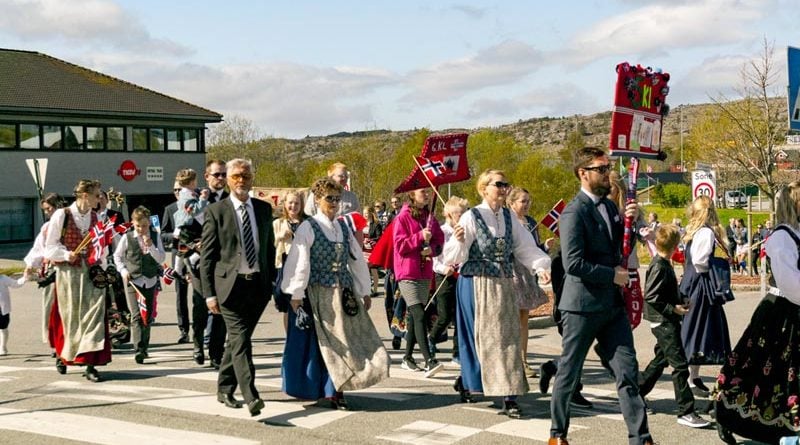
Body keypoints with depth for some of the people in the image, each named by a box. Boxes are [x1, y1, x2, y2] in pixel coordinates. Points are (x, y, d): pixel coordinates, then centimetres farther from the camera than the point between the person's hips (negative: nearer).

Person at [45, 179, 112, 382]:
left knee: (94, 313, -10)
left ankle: (90, 364, -11)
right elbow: (50, 248, -2)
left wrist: (101, 267, 3)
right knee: (70, 317, 6)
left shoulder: (95, 218, 9)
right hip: (68, 272, -3)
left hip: (91, 272, 3)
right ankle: (62, 356, 31)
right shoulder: (62, 215, -4)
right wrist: (67, 255, -18)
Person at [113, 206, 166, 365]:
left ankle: (144, 347, 24)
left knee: (148, 316, 9)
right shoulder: (127, 237, 0)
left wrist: (151, 246, -16)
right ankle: (139, 349, -20)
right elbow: (117, 256, 12)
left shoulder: (155, 237, 3)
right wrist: (123, 271, -2)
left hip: (151, 280, 2)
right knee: (136, 315, -13)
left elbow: (161, 258, -2)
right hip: (132, 280, -2)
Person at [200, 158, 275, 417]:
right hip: (230, 285, -4)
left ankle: (225, 389, 28)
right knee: (240, 340, -13)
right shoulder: (216, 211, -2)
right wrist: (209, 293, -7)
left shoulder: (264, 209, 11)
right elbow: (207, 255, -2)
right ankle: (251, 398, -19)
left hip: (258, 286, 5)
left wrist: (271, 282, 11)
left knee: (238, 340, 13)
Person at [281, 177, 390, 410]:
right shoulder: (308, 228, -7)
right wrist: (296, 295, -15)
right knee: (327, 343, 1)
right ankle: (333, 390, 14)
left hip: (344, 294, 5)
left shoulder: (343, 228, 10)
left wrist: (365, 291, 13)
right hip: (318, 294, -5)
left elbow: (357, 260, 14)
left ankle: (335, 390, 10)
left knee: (343, 340, 2)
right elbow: (299, 263, -11)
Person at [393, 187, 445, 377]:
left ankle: (408, 358, 22)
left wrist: (432, 249, -7)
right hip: (407, 274, -7)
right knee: (419, 315, -16)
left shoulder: (429, 217, 13)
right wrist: (420, 237, -19)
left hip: (425, 273, 7)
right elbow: (400, 246, -11)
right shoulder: (403, 217, -6)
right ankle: (429, 362, -23)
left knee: (413, 315, 12)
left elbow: (439, 241, 13)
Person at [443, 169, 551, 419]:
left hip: (505, 286, 6)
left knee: (508, 338, 5)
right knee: (488, 339, 0)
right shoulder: (471, 218, -9)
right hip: (478, 285, -5)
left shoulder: (509, 218, 7)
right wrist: (458, 240, -32)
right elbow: (452, 257, -12)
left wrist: (541, 267, -10)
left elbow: (526, 248, 7)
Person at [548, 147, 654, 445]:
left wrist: (630, 221, 2)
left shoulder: (609, 206, 11)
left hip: (613, 304, 7)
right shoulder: (574, 212, -14)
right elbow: (573, 263, -22)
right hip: (583, 306, -7)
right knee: (569, 373, 7)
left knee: (628, 371, 4)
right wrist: (613, 275, -14)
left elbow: (621, 248, 21)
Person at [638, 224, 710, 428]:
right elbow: (650, 297, -21)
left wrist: (680, 303, 9)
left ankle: (636, 394, 31)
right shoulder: (659, 267, -17)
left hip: (667, 322, 10)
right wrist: (674, 309, -20)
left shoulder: (664, 264, 12)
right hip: (664, 322, -10)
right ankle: (686, 412, -9)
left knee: (660, 361, 19)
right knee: (680, 365, -10)